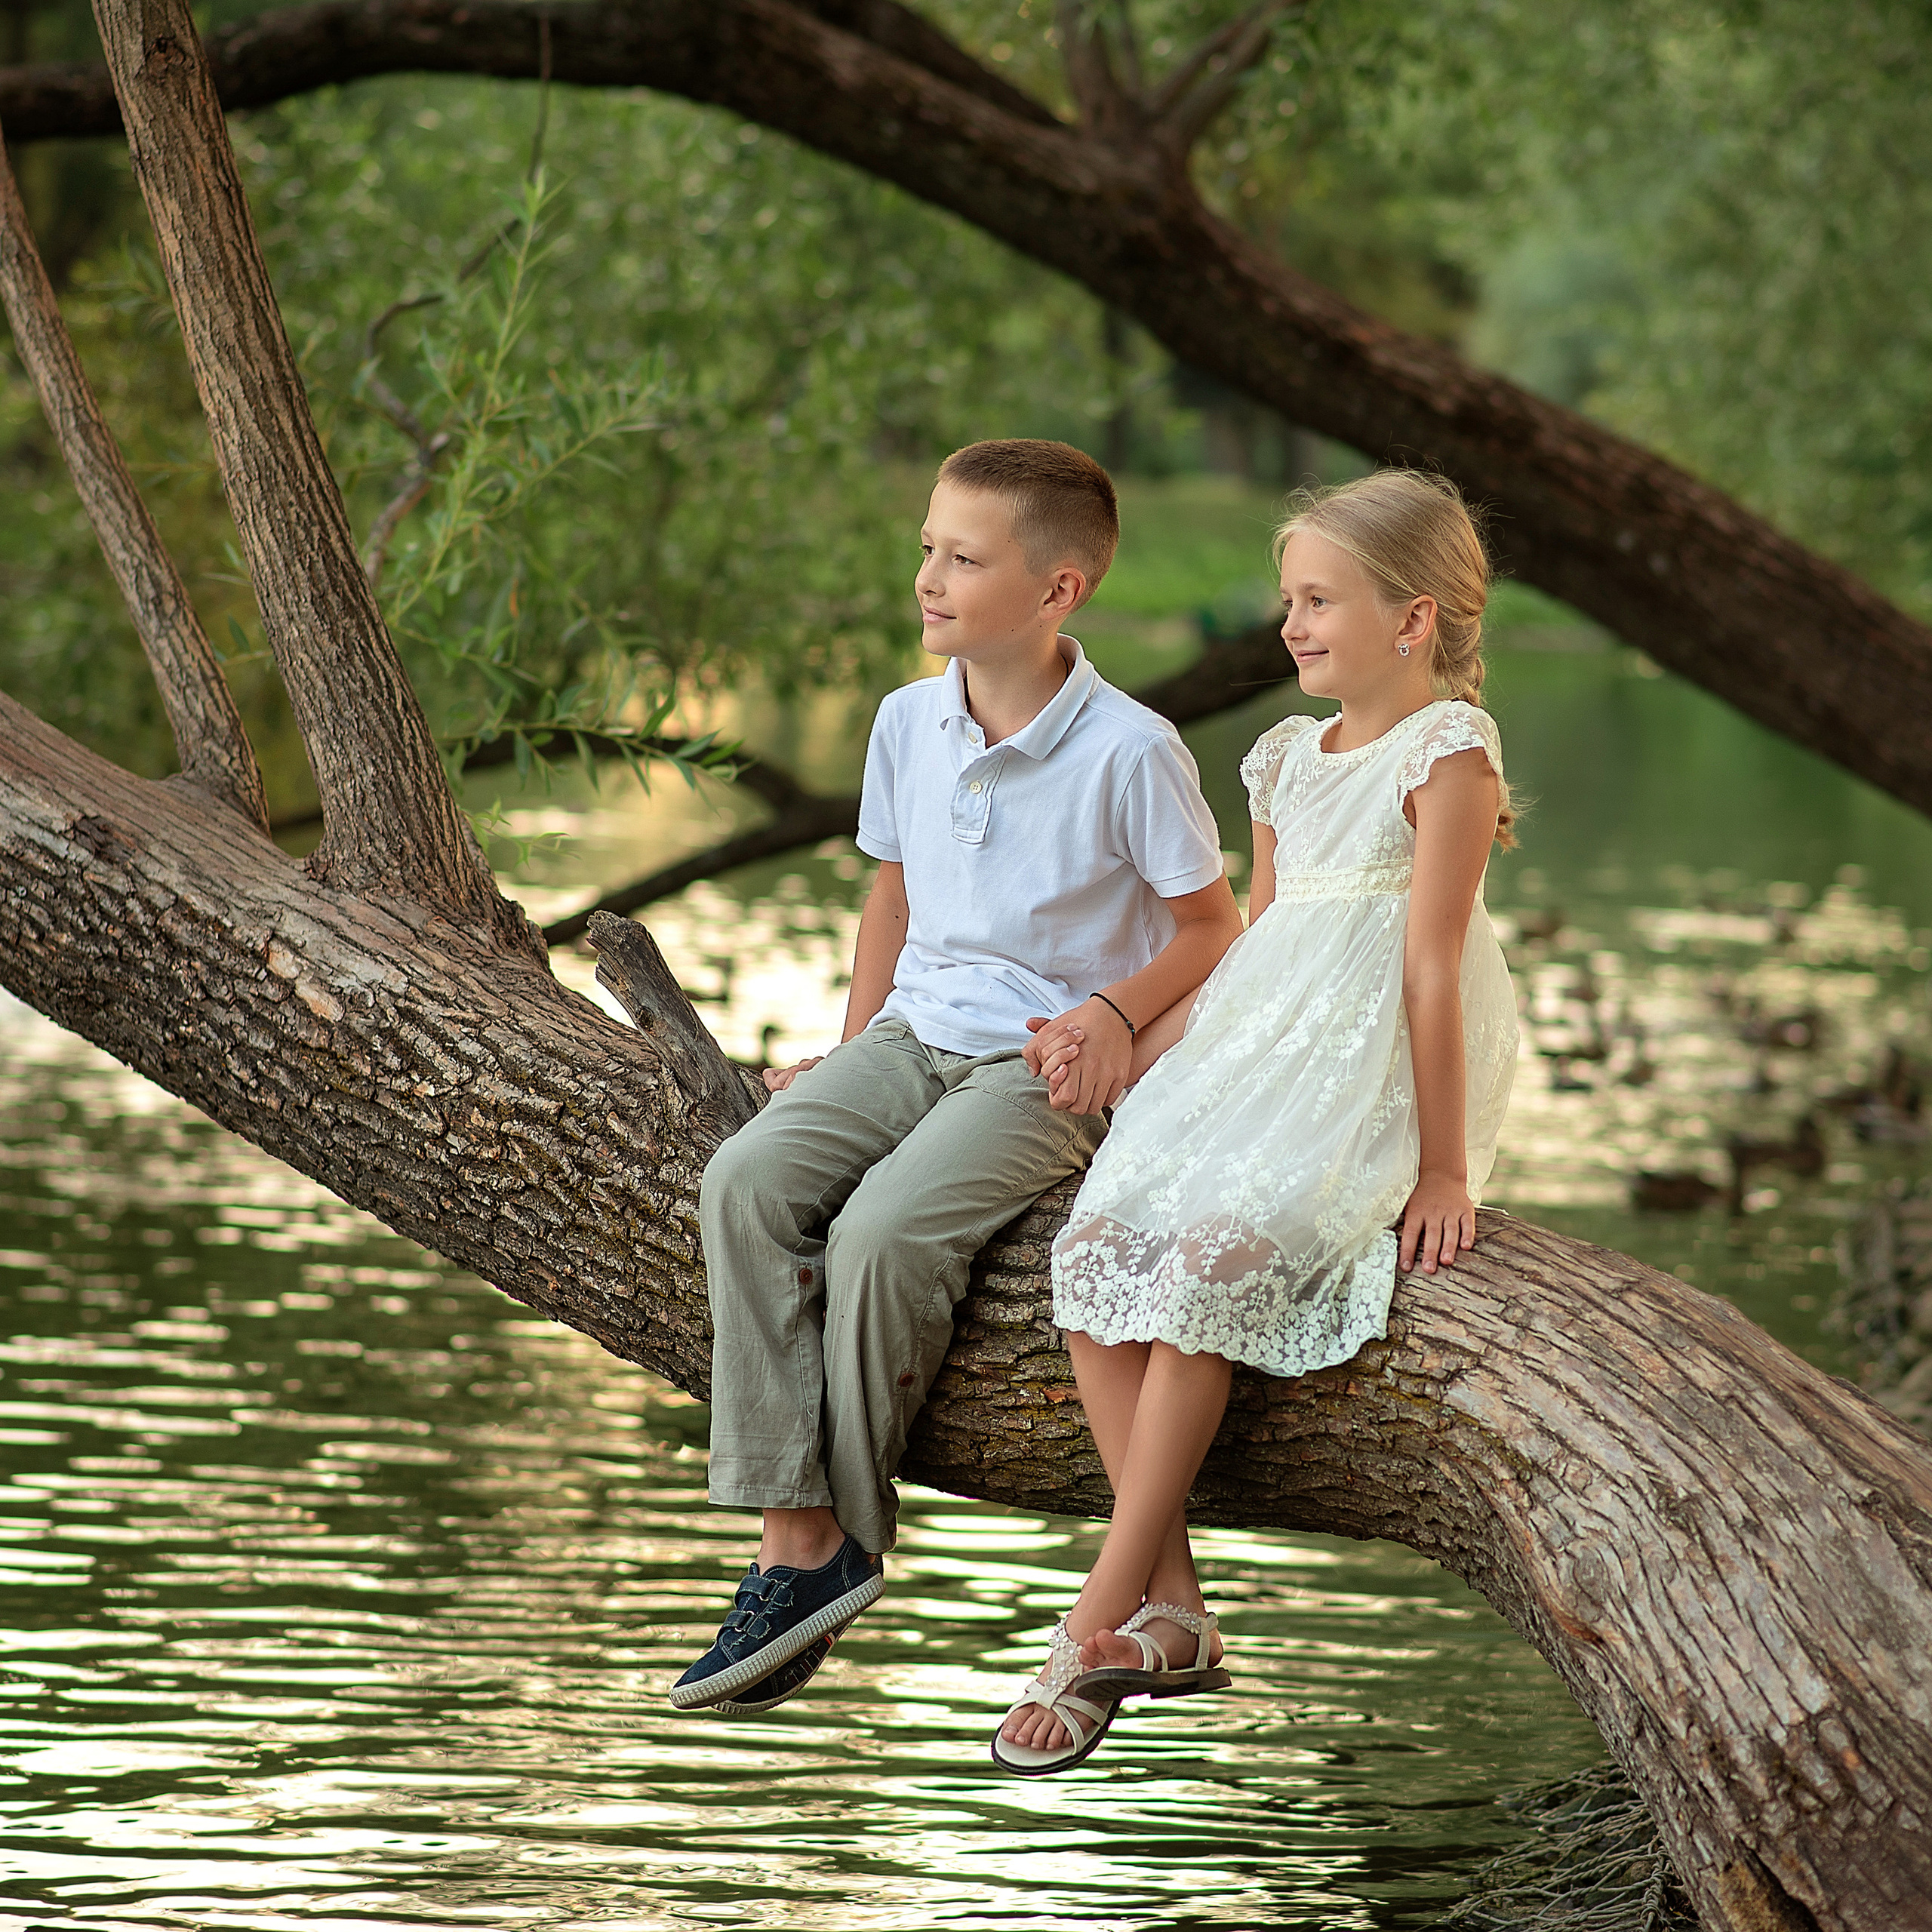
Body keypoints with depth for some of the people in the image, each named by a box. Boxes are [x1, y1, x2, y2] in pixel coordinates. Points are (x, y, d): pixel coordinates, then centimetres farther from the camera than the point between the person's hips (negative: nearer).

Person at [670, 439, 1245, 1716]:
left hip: (1048, 1070, -6)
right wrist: (852, 1060, 15)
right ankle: (793, 1538, -24)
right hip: (915, 1037, 6)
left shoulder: (1129, 751, -12)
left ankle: (849, 1539, -10)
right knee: (749, 1182, -21)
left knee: (882, 1233, -29)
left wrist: (1115, 1010, -19)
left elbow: (1211, 927, -3)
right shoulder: (908, 723, 6)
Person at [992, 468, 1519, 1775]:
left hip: (1380, 1076, -8)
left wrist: (1443, 1169, -15)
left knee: (1210, 1261, -27)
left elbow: (1431, 967, -13)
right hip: (1258, 1054, 8)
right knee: (1097, 1248, -16)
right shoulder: (1289, 760, 18)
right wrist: (1122, 1042, 13)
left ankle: (1100, 1620, -22)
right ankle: (1172, 1607, -16)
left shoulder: (1446, 751, -6)